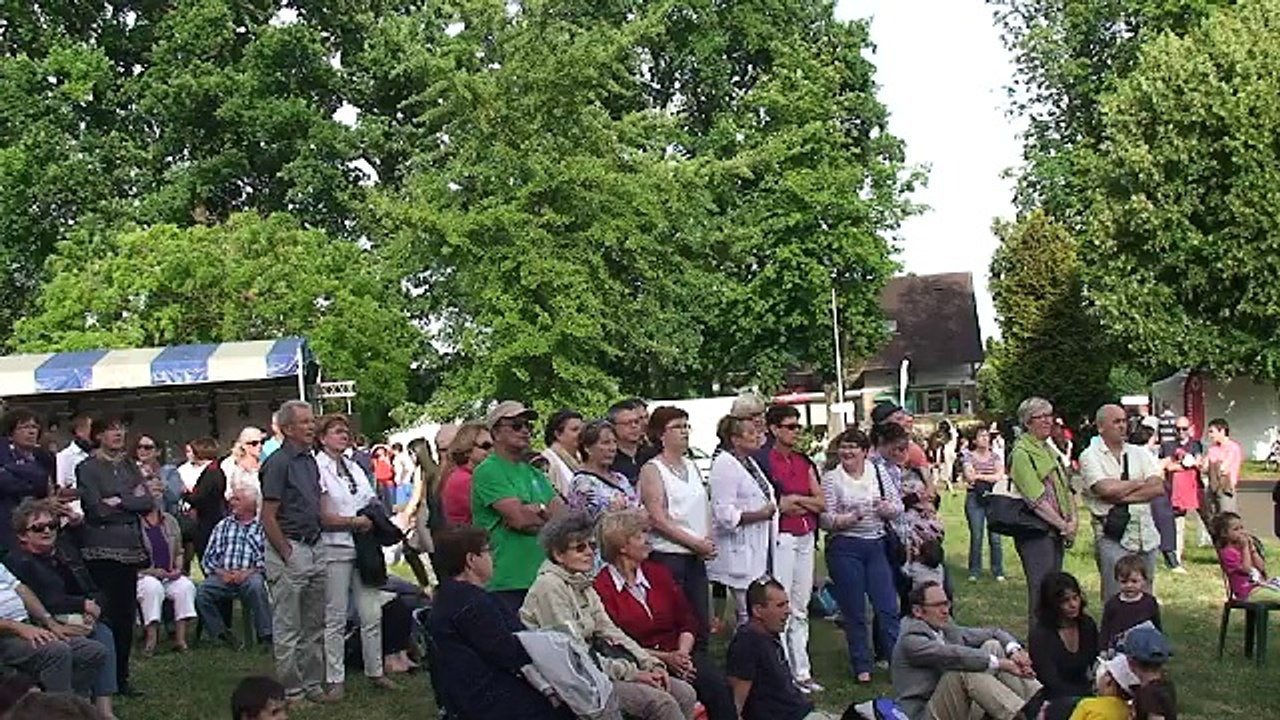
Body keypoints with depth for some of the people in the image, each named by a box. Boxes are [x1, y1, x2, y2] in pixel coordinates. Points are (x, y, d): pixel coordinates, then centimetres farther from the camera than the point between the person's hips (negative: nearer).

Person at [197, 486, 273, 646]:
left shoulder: (262, 527, 13)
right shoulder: (223, 525, 22)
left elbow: (267, 558, 1)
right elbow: (208, 558, 15)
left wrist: (249, 572, -15)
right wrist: (221, 572, -5)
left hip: (250, 575, -3)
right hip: (223, 575, 3)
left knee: (256, 585, -37)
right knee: (202, 592, -27)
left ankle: (266, 636, -30)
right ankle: (222, 635, -12)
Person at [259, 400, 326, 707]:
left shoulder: (310, 461, 13)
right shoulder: (278, 463, -12)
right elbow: (268, 517, -15)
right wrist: (288, 556, -15)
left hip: (313, 549, 8)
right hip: (289, 549, -8)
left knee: (314, 626, 14)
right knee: (288, 628, 1)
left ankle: (313, 684, 22)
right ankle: (292, 690, 7)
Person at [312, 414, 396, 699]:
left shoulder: (354, 468, 16)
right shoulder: (318, 469, -6)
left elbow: (373, 503, 17)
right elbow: (323, 517, -11)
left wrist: (374, 521, -3)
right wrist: (356, 521, -7)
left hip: (363, 547, 6)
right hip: (335, 549, -6)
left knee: (372, 614, 6)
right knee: (336, 618, 0)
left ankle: (375, 671, 17)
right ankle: (335, 680, 7)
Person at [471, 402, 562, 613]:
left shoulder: (533, 472, 19)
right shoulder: (488, 471, -5)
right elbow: (519, 517, -15)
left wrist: (536, 510, -7)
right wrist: (547, 512, 1)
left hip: (540, 578, 7)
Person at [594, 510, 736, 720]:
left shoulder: (658, 572, 15)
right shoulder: (601, 588, -5)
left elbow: (687, 620, 14)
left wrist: (682, 653, -6)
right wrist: (664, 658, -14)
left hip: (678, 652, 5)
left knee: (717, 685, -24)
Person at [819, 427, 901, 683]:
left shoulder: (878, 473, 6)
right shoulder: (831, 478, -3)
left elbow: (898, 506, 8)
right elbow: (825, 520, -8)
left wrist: (887, 508, -14)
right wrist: (851, 518, -23)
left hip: (876, 546, 2)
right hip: (845, 549, -2)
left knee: (888, 607, 1)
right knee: (854, 612, 5)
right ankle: (861, 666, 15)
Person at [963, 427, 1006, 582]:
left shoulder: (996, 457, 12)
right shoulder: (969, 457, 6)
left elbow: (1000, 476, -2)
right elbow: (969, 477, -8)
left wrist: (979, 476, -4)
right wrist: (991, 477, -5)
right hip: (975, 499, -1)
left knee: (995, 537, -3)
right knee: (976, 536, -2)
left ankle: (998, 571, 7)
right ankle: (974, 572, 8)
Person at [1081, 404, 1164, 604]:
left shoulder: (1140, 453, 13)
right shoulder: (1090, 457, -1)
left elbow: (1158, 488, 0)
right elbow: (1106, 489, -16)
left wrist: (1121, 497, -10)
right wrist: (1140, 483, -1)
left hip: (1146, 535, 5)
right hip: (1112, 537, -5)